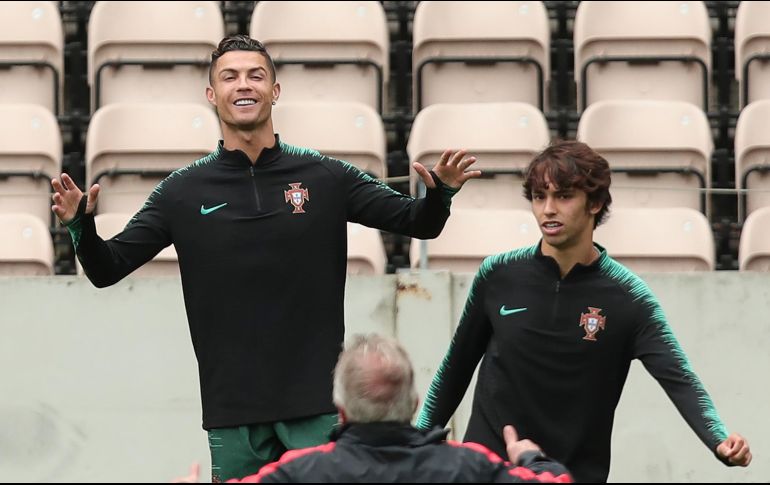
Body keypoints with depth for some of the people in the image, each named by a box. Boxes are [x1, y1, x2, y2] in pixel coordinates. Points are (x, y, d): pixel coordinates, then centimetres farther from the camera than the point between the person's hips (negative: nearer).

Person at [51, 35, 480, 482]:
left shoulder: (325, 177, 2)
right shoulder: (184, 191, 3)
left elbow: (419, 223, 5)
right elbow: (107, 270, 4)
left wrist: (440, 193, -17)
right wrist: (81, 227, -16)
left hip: (316, 401, -1)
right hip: (232, 410, 1)